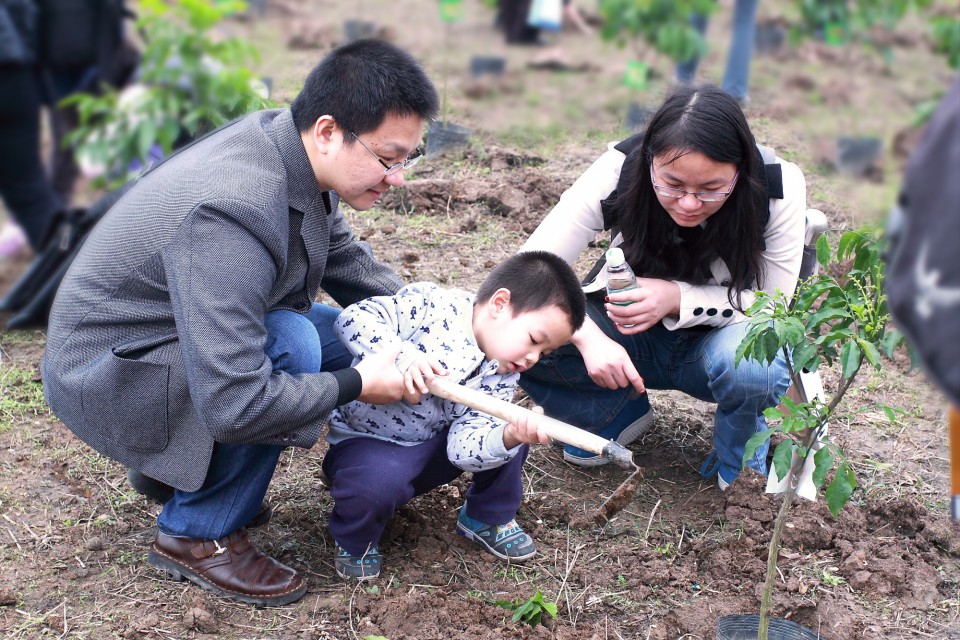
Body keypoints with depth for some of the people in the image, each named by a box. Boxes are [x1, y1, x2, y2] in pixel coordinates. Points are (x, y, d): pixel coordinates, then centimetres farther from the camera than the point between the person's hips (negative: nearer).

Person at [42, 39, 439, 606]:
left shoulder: (292, 143, -8)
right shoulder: (233, 216, -36)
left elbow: (345, 258, 10)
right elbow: (234, 405, -38)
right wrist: (356, 385, -24)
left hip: (182, 337, 9)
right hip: (104, 377, -9)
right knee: (290, 343, -29)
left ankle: (171, 467, 16)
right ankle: (198, 534, -8)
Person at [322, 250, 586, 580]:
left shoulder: (501, 378, -5)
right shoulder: (431, 305, -20)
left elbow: (463, 445, -17)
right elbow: (355, 318, -27)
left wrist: (509, 438, -38)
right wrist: (403, 356, -42)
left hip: (434, 447, 5)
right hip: (366, 441, -5)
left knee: (512, 426, -12)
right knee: (380, 481, -39)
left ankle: (487, 518, 13)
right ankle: (353, 540, -3)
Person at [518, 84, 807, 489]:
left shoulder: (779, 186, -25)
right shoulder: (620, 171, -25)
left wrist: (678, 297, -33)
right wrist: (589, 337, -41)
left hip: (724, 335, -1)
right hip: (629, 339, 1)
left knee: (749, 368, -38)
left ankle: (739, 465, -2)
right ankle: (618, 415, 4)